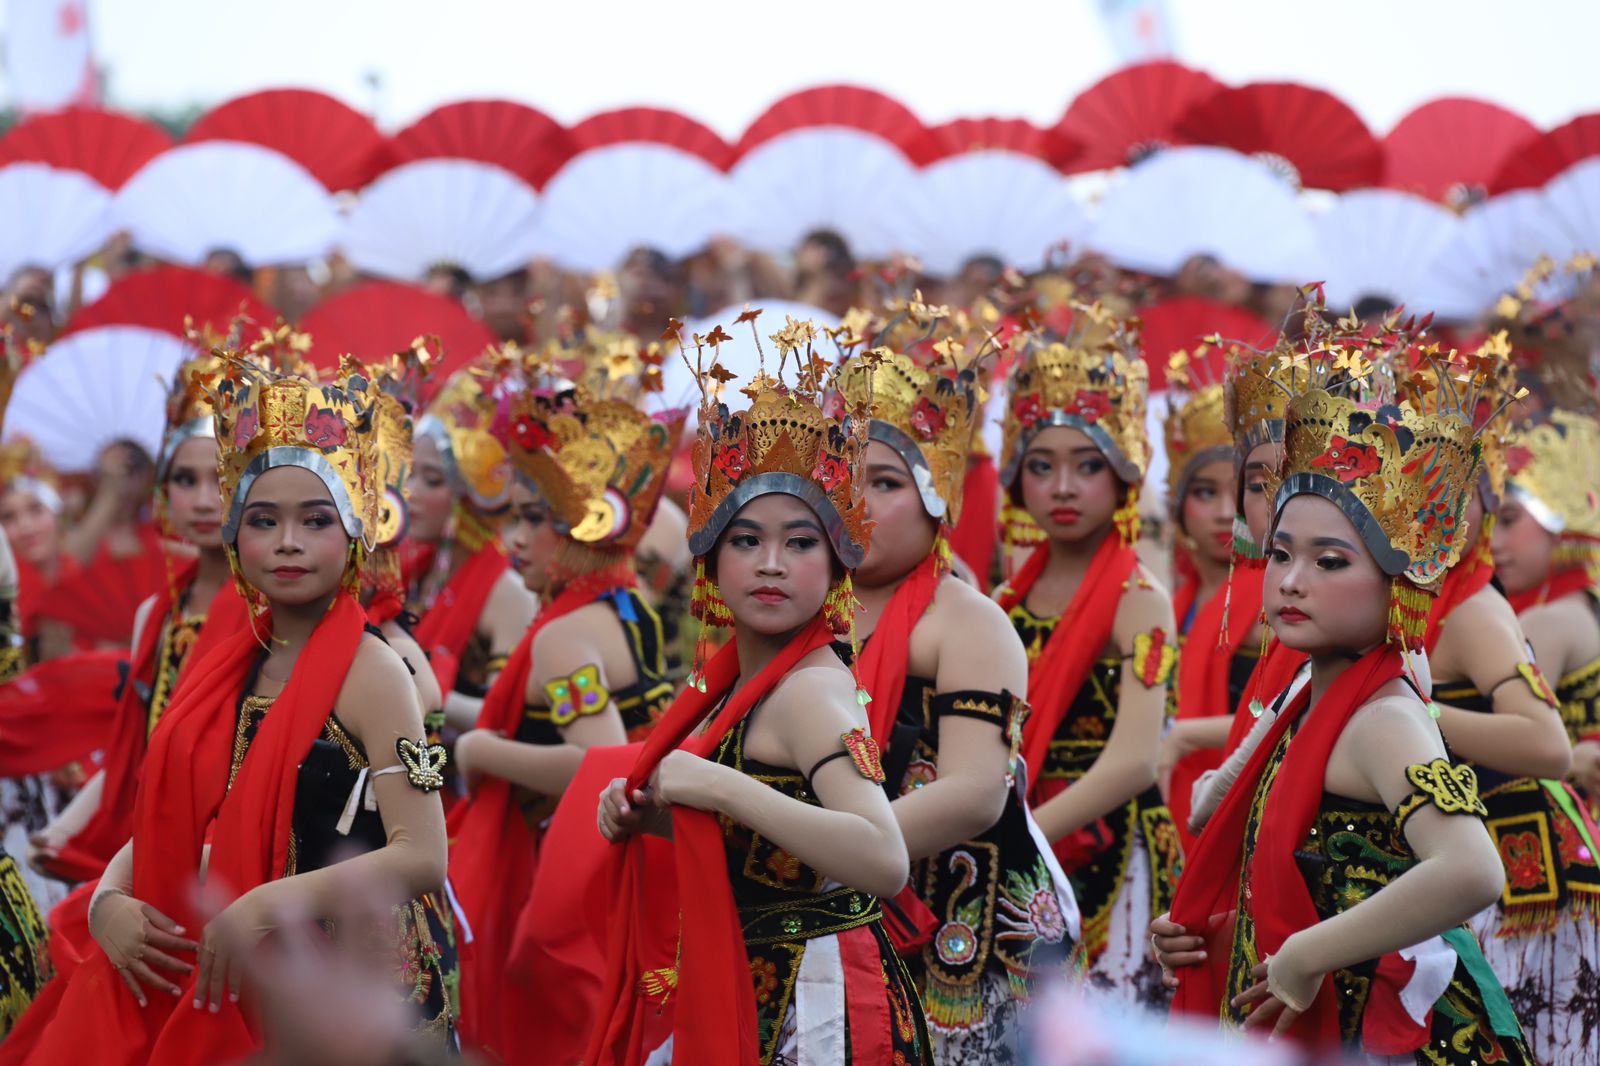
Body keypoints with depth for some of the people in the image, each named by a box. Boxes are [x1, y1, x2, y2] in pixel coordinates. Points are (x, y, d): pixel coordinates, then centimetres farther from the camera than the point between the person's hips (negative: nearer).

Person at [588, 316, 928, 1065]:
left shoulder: (811, 691, -18)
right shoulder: (735, 680, 8)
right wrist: (651, 815, 3)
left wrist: (721, 787, -30)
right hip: (742, 998, 9)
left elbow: (885, 861, -33)